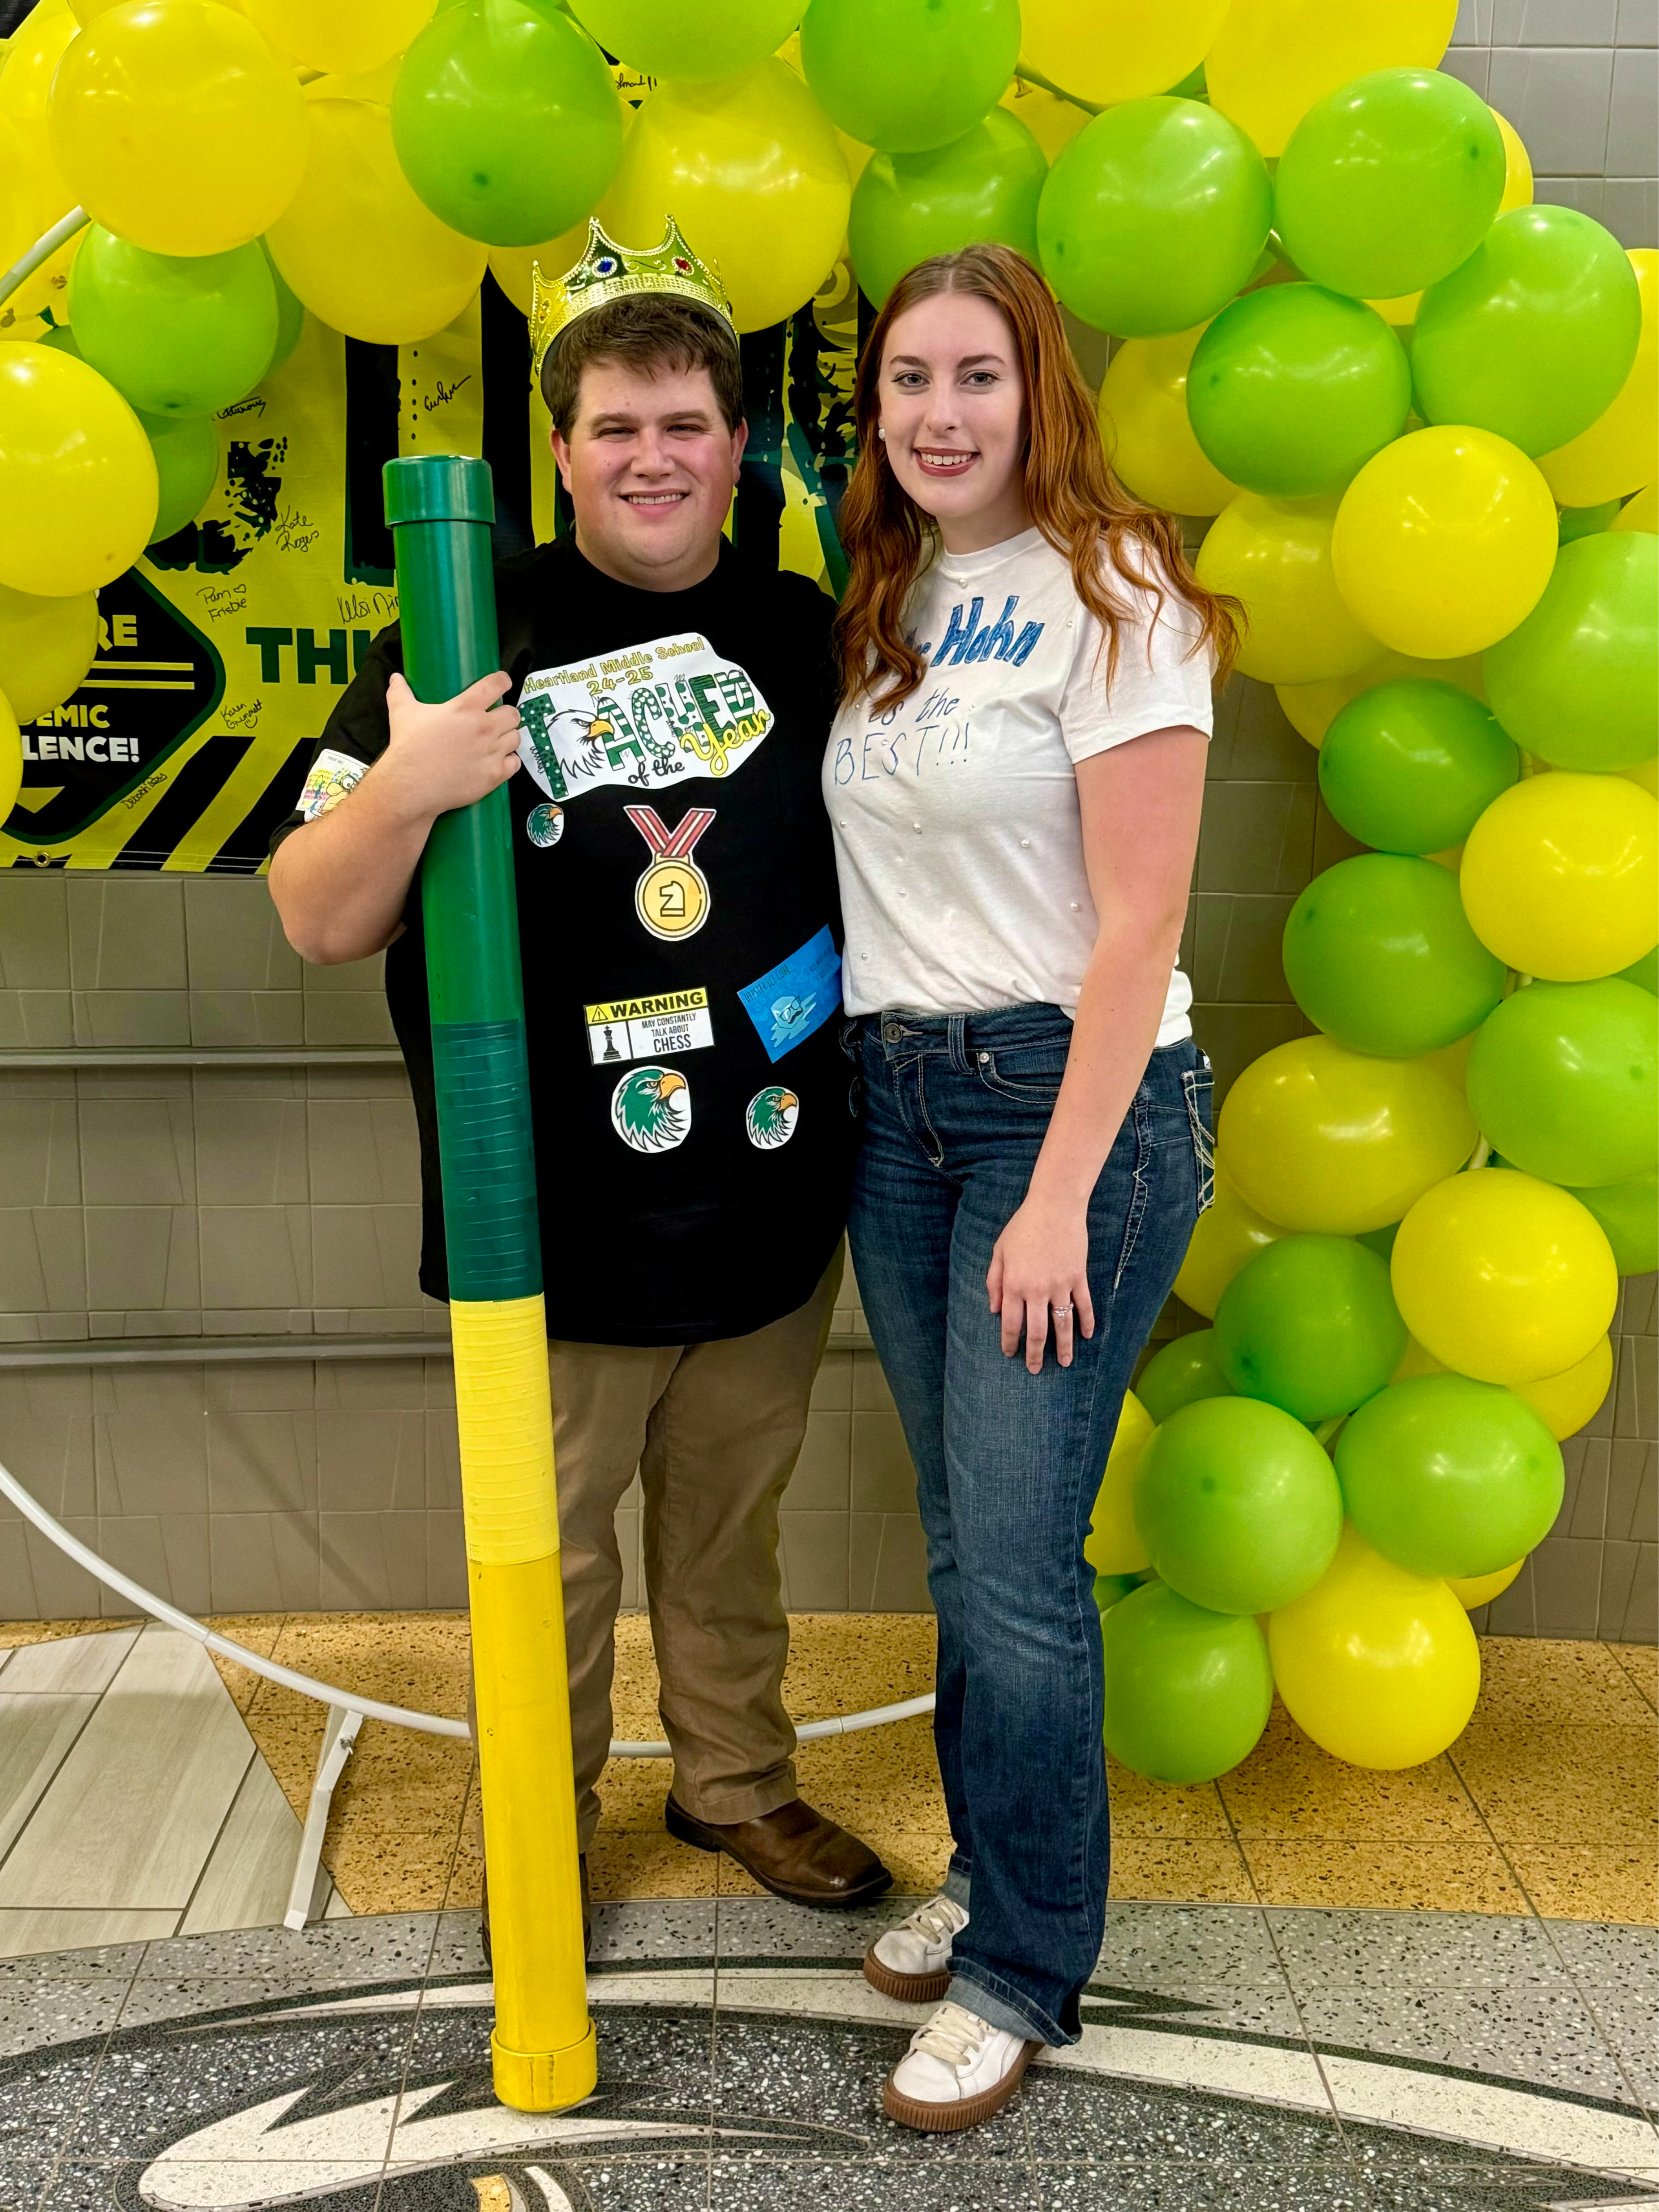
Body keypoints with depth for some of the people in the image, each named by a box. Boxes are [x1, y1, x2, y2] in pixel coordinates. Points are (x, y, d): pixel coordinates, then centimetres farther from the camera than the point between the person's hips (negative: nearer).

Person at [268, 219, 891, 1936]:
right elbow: (316, 924, -9)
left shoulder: (803, 631, 5)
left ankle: (735, 1780, 42)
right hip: (561, 1221, -3)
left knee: (730, 1525, 21)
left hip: (776, 1198, 4)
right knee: (548, 1554, 12)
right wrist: (404, 784, -27)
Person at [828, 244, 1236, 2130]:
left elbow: (1138, 921, -14)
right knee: (960, 1544, 14)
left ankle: (1025, 1966, 15)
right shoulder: (889, 600, 13)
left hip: (1070, 1092, -6)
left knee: (1016, 1563, -5)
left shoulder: (1111, 594, -9)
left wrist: (1062, 1196, -17)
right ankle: (993, 1872, 33)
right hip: (895, 1097, 7)